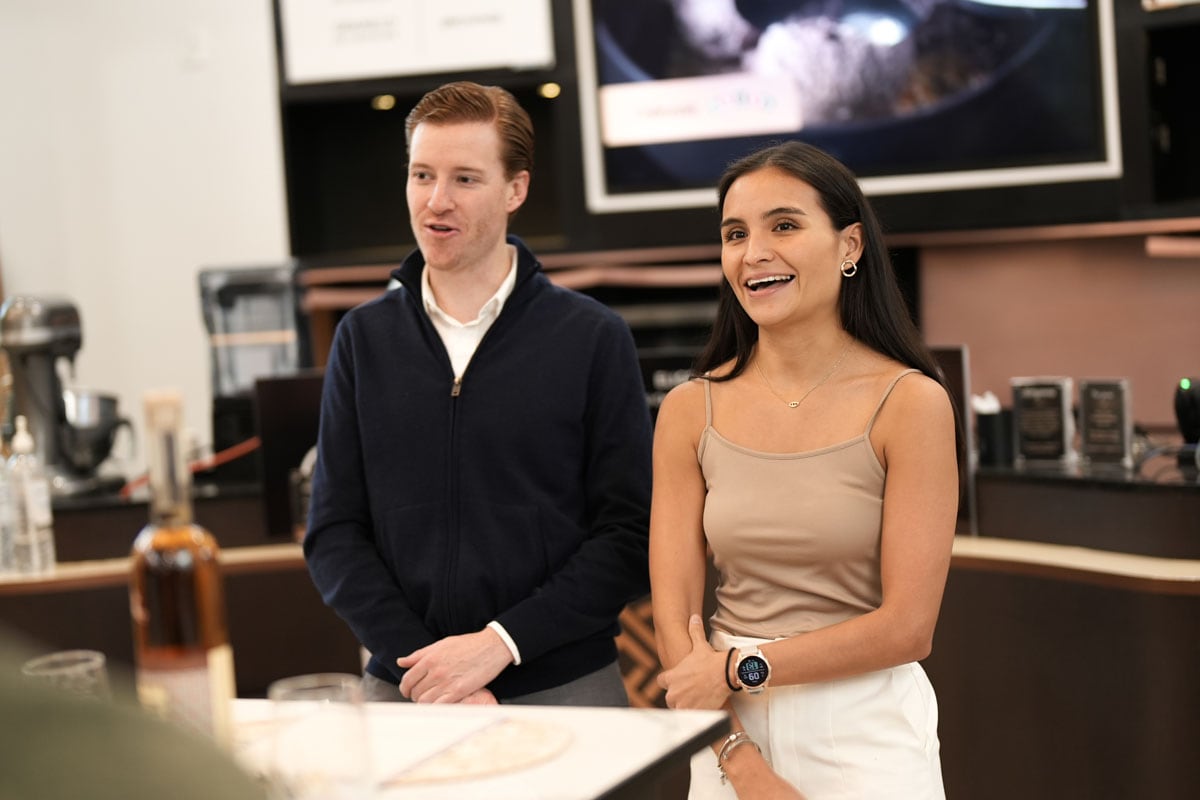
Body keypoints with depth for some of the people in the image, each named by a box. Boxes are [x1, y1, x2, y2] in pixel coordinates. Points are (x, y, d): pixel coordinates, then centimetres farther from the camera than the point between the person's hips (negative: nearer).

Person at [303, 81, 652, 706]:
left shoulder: (593, 338, -2)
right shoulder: (363, 339, 6)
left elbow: (628, 537, -5)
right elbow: (332, 536, 3)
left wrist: (499, 643, -15)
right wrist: (419, 662, -11)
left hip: (563, 688, -1)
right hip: (399, 690, 2)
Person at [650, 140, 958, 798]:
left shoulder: (910, 403, -10)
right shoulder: (689, 411, -1)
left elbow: (906, 627, -12)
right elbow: (674, 617, -4)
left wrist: (742, 668, -9)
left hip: (866, 733, -2)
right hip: (730, 729, 3)